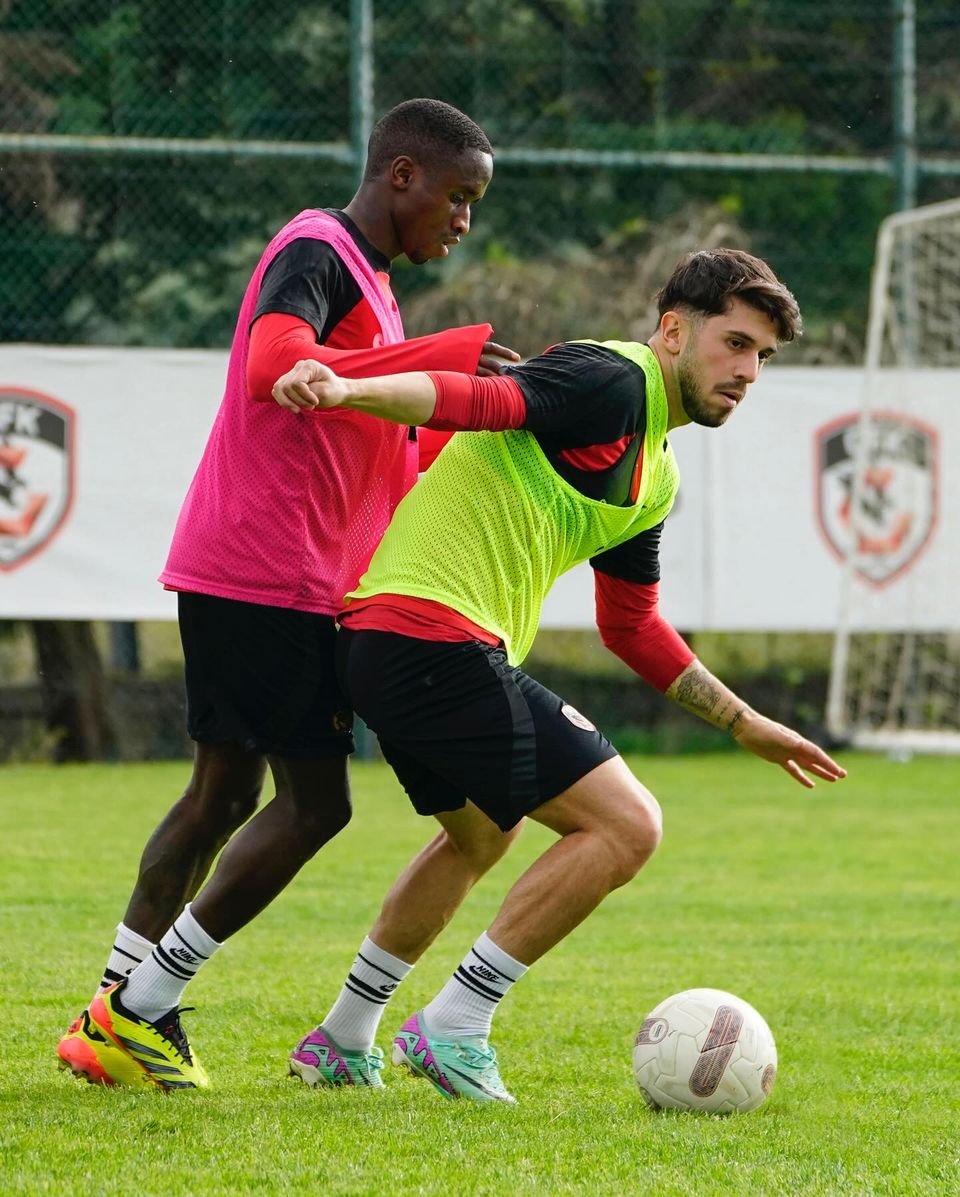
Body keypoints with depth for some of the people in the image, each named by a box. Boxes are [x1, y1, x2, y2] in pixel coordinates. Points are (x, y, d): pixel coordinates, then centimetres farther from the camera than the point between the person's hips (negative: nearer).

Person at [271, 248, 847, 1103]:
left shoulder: (657, 474, 20)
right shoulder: (614, 383, -9)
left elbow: (633, 626, 31)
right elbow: (476, 400, -24)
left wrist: (747, 727, 34)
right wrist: (347, 390, -42)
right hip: (435, 638, -11)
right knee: (626, 825, -9)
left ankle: (341, 1042, 42)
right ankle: (454, 1029, -5)